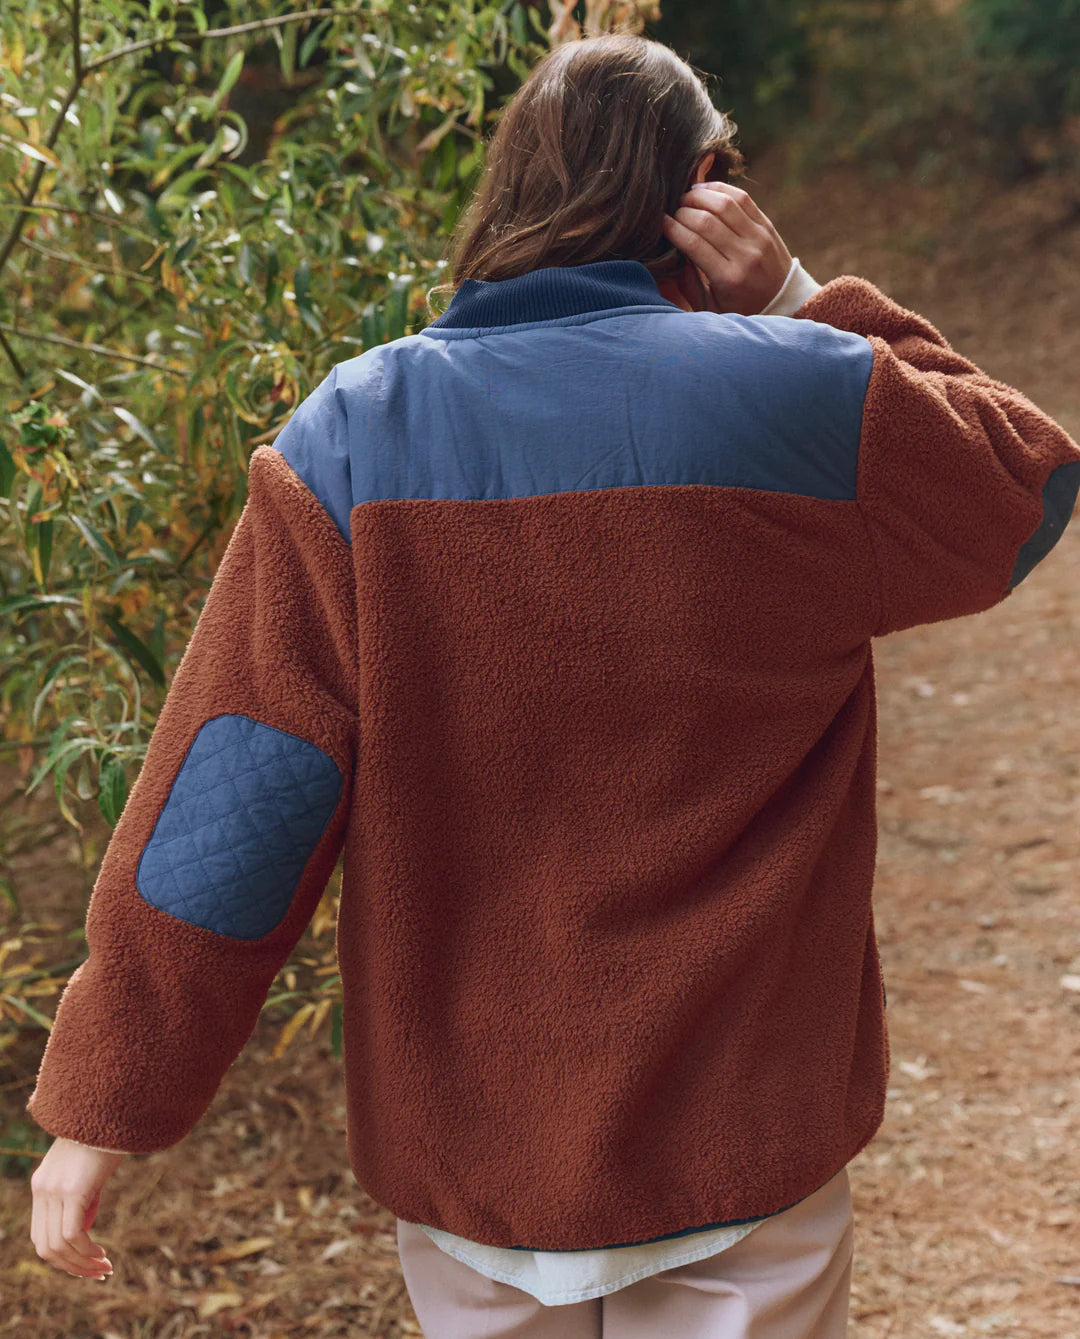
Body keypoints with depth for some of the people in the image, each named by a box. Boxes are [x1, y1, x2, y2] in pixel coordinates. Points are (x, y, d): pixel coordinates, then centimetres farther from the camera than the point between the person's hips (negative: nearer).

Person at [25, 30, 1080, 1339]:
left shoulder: (350, 435, -10)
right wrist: (803, 307, 1)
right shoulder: (801, 399, -12)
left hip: (460, 1134, 2)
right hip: (733, 1130, -1)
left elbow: (230, 792, -11)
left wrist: (103, 1102, -4)